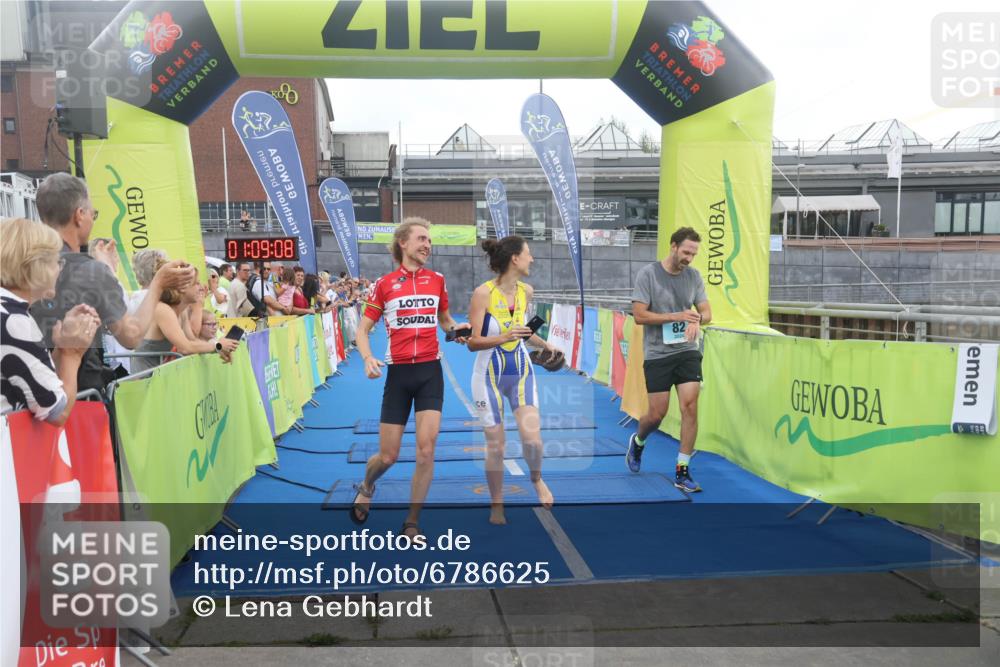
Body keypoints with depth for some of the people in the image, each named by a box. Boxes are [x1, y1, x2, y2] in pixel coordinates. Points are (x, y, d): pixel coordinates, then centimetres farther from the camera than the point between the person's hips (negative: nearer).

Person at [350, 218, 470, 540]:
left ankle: (412, 524, 10)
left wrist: (457, 329, -2)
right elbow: (362, 330, 4)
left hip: (430, 371, 1)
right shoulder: (384, 284, 0)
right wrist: (368, 359, -15)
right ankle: (366, 487, 39)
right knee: (388, 456, 3)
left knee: (426, 450, -8)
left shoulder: (437, 280, 7)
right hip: (398, 372, -1)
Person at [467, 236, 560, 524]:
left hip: (521, 373, 4)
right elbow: (473, 342, -17)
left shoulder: (526, 291, 0)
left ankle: (537, 479, 20)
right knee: (495, 445, 2)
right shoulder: (483, 293, -16)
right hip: (489, 376, -4)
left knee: (532, 437, -12)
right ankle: (497, 505, 23)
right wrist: (504, 337, -31)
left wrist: (544, 344, 16)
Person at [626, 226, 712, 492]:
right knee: (657, 414, 1)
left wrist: (697, 319, -15)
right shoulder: (648, 273, -8)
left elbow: (706, 312, 9)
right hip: (657, 354, -3)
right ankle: (637, 442, 37)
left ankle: (682, 472, 2)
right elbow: (639, 315, -12)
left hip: (687, 352, 3)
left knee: (690, 407, -8)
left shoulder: (693, 275, 6)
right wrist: (676, 316, -18)